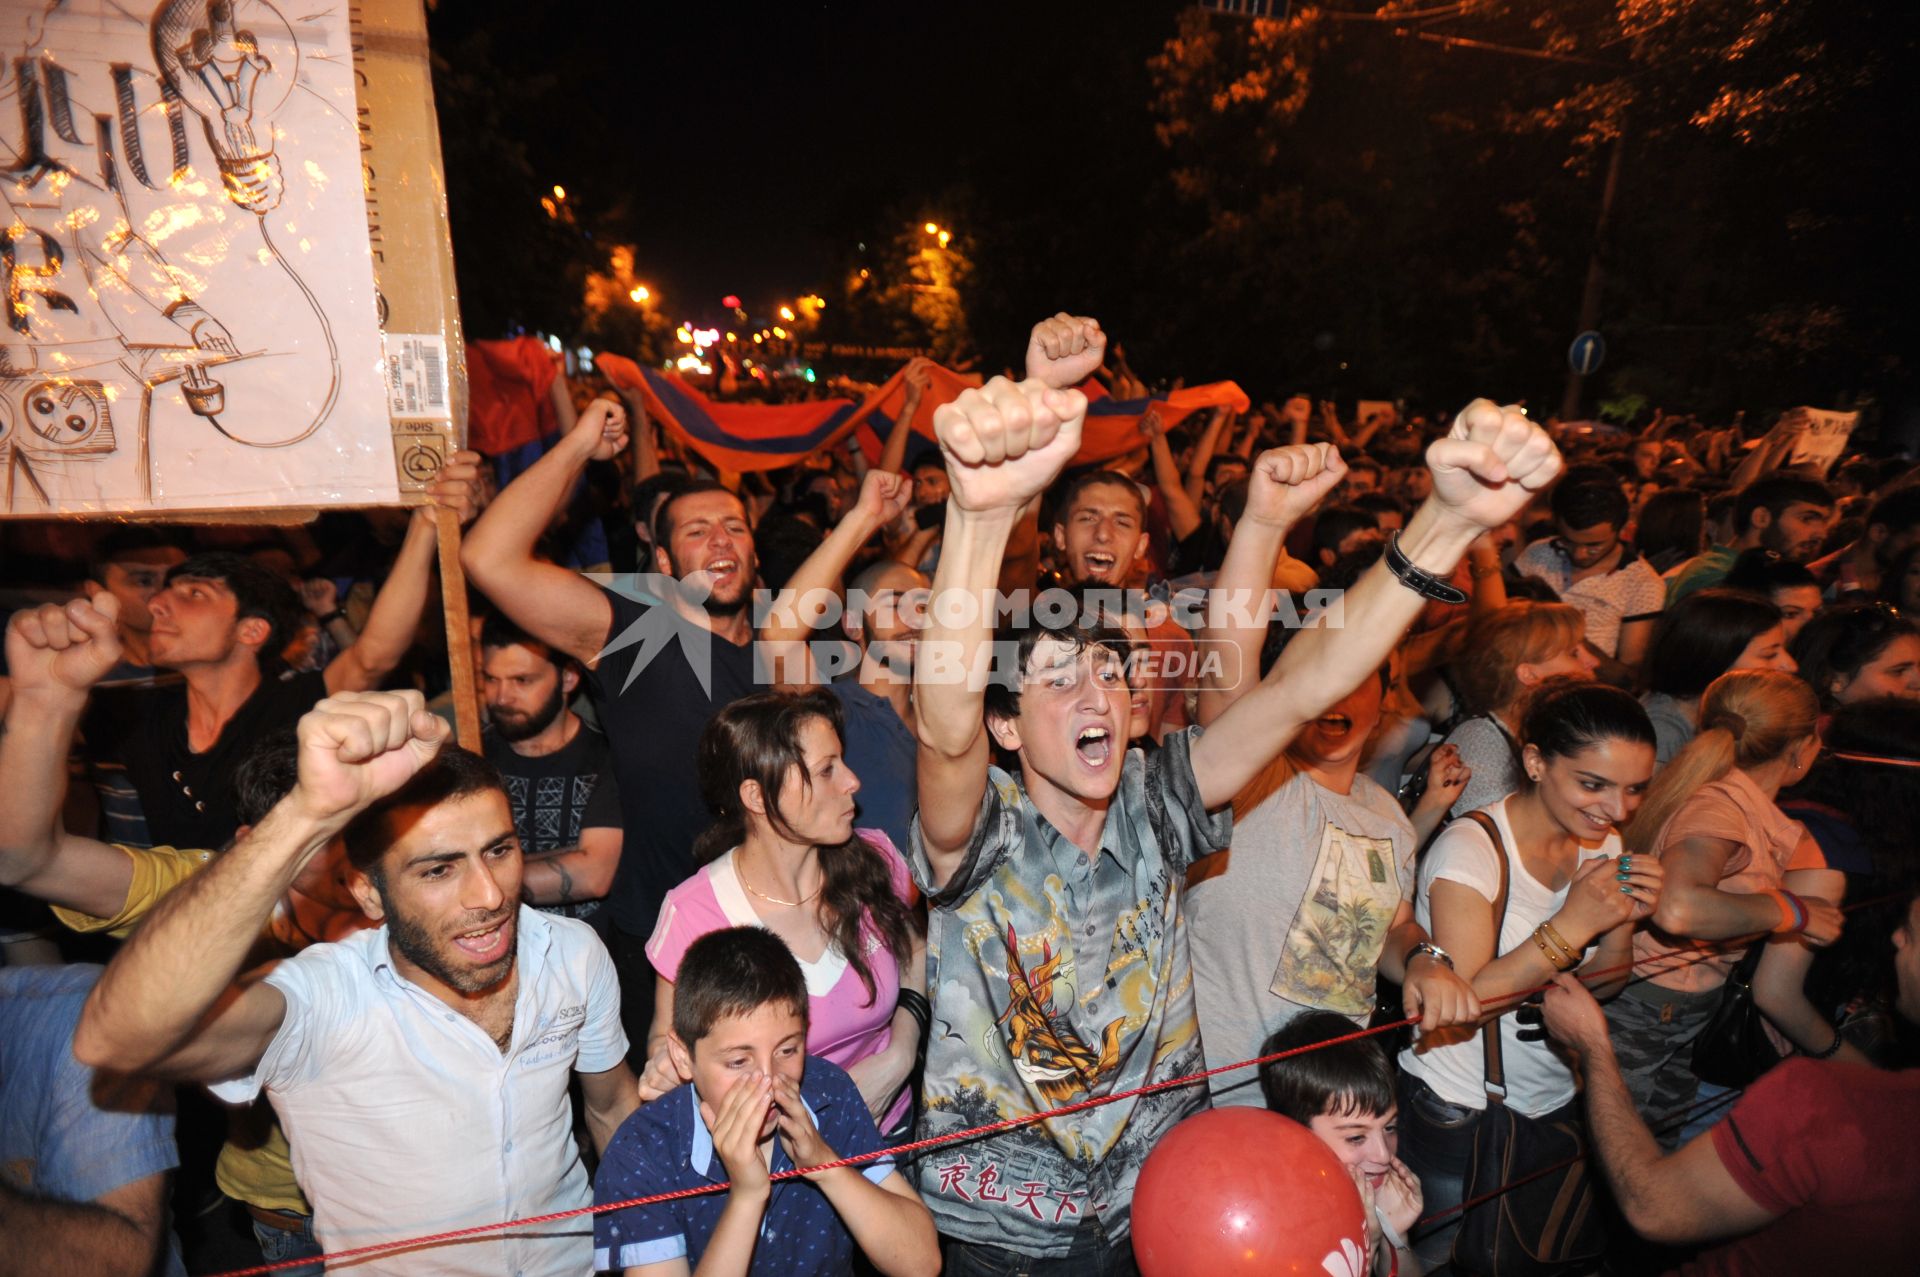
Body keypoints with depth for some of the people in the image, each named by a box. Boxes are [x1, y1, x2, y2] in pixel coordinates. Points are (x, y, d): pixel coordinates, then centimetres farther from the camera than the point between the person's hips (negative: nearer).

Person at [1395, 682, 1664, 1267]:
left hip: (1557, 1103, 6)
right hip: (1457, 1115, -6)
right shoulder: (1470, 850, -23)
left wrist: (1622, 921, -15)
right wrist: (1573, 923, -31)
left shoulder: (1603, 843, -1)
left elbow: (1600, 987, 5)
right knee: (1444, 1261, 11)